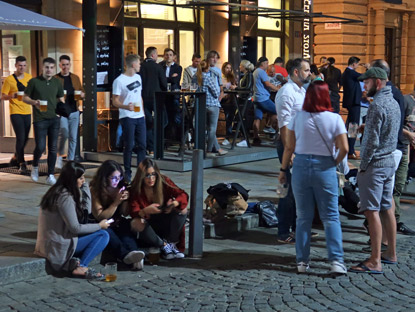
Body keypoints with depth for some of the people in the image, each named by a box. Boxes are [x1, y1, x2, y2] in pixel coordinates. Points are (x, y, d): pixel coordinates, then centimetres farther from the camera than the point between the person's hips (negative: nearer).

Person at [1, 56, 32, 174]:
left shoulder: (29, 77, 9)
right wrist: (12, 96, -23)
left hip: (27, 112, 5)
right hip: (15, 112, -5)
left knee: (25, 138, 11)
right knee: (20, 138, -12)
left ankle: (16, 157, 33)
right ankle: (22, 164, -8)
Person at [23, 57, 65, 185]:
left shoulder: (57, 82, 9)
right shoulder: (34, 81, -1)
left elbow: (61, 99, 19)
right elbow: (25, 98, 4)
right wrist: (34, 102, -16)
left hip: (54, 118, 3)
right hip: (40, 119, -3)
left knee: (53, 148, 3)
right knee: (40, 147, -7)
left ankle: (50, 175, 10)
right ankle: (35, 166, 22)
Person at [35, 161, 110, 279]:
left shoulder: (57, 191, 10)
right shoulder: (65, 197, -20)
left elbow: (86, 211, 8)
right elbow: (75, 228, -18)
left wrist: (84, 186, 5)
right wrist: (99, 226, -6)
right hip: (58, 247, -9)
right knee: (103, 235, -8)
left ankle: (73, 262, 1)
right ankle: (80, 267, -14)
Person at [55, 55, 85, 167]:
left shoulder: (75, 78, 13)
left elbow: (82, 91, 18)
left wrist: (82, 94, -4)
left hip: (74, 111, 4)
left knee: (73, 138, 4)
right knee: (64, 133, -18)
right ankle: (59, 155, 6)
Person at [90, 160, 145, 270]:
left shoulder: (121, 187, 3)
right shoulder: (95, 190, -11)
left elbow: (125, 213, 7)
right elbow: (100, 217, -12)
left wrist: (125, 200, -13)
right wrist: (116, 202, -20)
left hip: (117, 223, 4)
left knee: (127, 227, -31)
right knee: (106, 232, -38)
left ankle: (133, 254, -56)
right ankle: (126, 254, -60)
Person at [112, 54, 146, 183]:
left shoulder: (138, 77, 14)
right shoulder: (119, 81, -9)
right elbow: (115, 101, -11)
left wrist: (143, 110, 16)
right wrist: (126, 107, -28)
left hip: (140, 117, 6)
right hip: (127, 118, -6)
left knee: (142, 145, 6)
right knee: (129, 146, -3)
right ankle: (127, 173, 7)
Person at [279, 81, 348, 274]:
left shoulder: (298, 118, -1)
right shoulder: (334, 119, -6)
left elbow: (289, 147, 2)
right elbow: (344, 148, -10)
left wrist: (284, 169, 12)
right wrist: (335, 163, 8)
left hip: (301, 166, 2)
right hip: (325, 169, -2)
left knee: (303, 217, 10)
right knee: (330, 217, 4)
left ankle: (302, 261, 12)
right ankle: (336, 261, -3)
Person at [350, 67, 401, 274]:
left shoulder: (377, 105, -17)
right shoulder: (394, 103, 13)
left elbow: (372, 141, -19)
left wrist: (363, 164, -10)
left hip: (374, 164, -10)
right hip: (389, 162, 10)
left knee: (372, 212, -8)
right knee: (387, 209, 15)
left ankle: (375, 262, -9)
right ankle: (391, 254, 24)